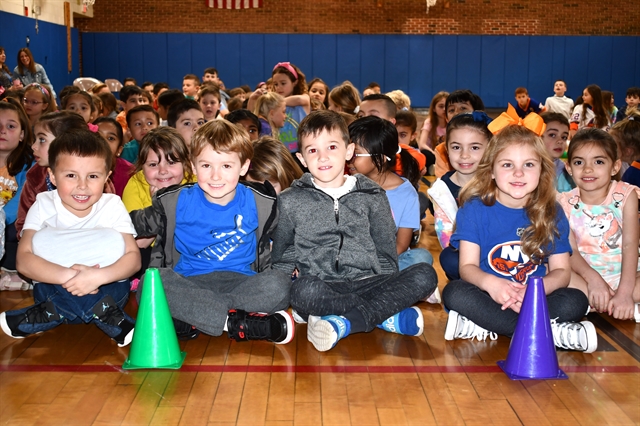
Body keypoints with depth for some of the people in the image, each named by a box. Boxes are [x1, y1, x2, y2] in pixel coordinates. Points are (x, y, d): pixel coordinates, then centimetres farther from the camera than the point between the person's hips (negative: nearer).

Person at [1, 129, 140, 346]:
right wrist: (68, 276, -36)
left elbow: (133, 257, -16)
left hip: (107, 287, 0)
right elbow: (24, 259, -19)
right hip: (54, 286, 1)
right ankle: (103, 312, -30)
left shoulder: (112, 205, -8)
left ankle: (52, 313, -24)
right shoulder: (44, 205, -8)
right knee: (43, 238, -23)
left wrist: (98, 276, -37)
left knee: (112, 239, -24)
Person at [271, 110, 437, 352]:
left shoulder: (372, 197, 14)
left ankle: (344, 323, -32)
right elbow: (281, 258, 18)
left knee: (424, 275, -24)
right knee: (303, 290, -38)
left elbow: (386, 253, 15)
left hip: (367, 283, 2)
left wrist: (390, 292, 2)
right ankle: (388, 316, -23)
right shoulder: (290, 202, 12)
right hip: (320, 285, -2)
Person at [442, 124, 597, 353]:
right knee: (454, 293, -32)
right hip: (489, 297, -1)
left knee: (576, 301, -25)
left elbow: (561, 270, -1)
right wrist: (490, 283, -33)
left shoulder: (552, 214, 2)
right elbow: (467, 266, -9)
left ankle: (480, 327, -28)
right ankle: (552, 332, -29)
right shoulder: (475, 208, -4)